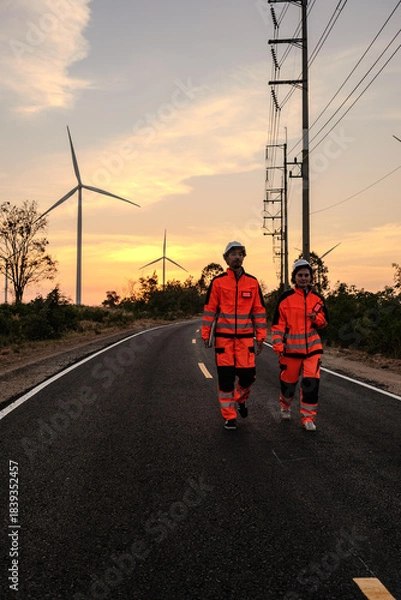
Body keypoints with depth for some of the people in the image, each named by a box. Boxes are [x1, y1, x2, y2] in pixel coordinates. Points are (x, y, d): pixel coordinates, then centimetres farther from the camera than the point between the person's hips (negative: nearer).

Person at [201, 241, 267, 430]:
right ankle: (229, 417, 13)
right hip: (223, 337, -1)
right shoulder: (218, 282, 1)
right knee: (226, 377, 1)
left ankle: (240, 398, 32)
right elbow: (209, 309, 2)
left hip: (246, 337, 1)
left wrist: (260, 337, 4)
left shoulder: (252, 283, 5)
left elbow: (259, 311, 7)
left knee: (248, 375, -1)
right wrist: (206, 334, -3)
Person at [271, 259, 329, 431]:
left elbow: (325, 321, 14)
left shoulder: (317, 298, 7)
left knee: (311, 382, -8)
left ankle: (308, 417, 2)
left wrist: (316, 318, -8)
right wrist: (278, 344, -9)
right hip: (291, 347, -2)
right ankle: (285, 406, 40)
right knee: (288, 380, 10)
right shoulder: (286, 298, -3)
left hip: (312, 346, 2)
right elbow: (278, 323, -2)